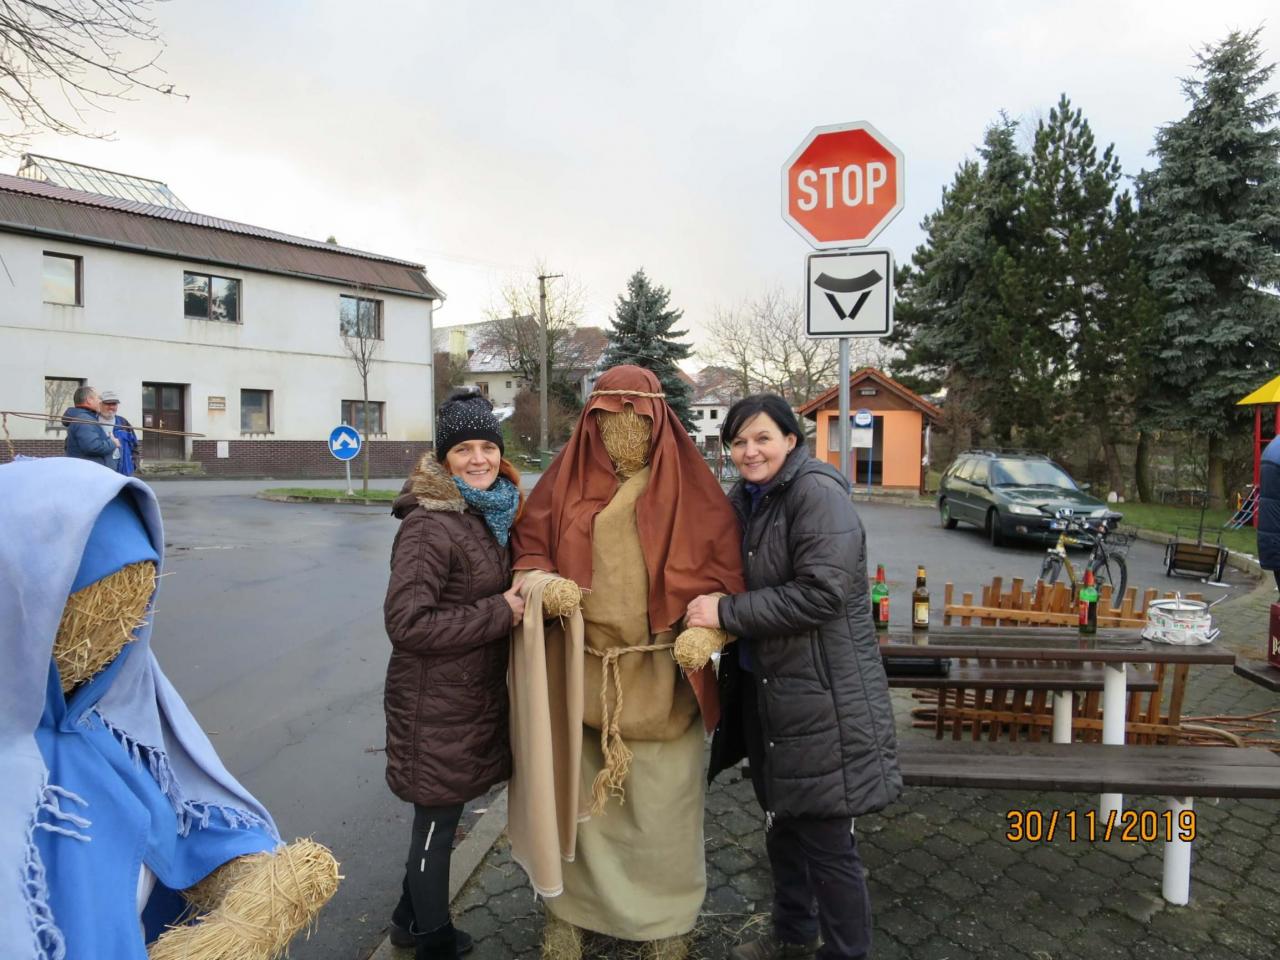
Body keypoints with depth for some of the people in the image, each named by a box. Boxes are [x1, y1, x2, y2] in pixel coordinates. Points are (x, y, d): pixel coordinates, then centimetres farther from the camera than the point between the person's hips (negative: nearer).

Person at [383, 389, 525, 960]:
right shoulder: (429, 525, -21)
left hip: (477, 694, 8)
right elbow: (407, 622, -26)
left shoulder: (491, 514, 5)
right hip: (436, 704, -8)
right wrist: (499, 613, -22)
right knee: (438, 823, 11)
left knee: (439, 817, 23)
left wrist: (526, 596, 2)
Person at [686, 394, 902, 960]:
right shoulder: (743, 499, 8)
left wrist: (727, 613, -21)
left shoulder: (817, 492, -17)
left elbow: (821, 593, -25)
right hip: (763, 688, 8)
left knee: (826, 840, 5)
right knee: (782, 824, 23)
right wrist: (706, 618, 0)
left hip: (822, 695, -8)